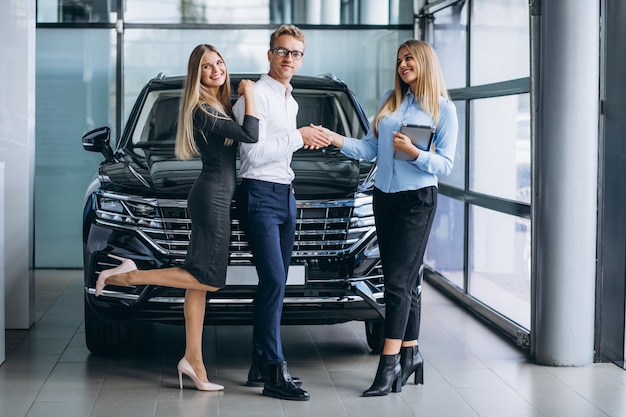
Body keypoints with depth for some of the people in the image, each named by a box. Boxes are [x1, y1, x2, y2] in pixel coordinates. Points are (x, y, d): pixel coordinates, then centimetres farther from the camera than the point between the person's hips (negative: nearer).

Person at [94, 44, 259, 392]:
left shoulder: (220, 106, 15)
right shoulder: (204, 110, -16)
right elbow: (250, 136, -24)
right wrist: (249, 94, -16)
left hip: (216, 198, 10)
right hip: (212, 197, -10)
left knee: (200, 278, 7)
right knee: (209, 279, -9)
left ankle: (194, 360, 8)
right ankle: (129, 275, -7)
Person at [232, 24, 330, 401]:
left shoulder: (291, 101, 20)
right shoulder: (255, 96, -9)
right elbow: (254, 152, -18)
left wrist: (307, 139, 12)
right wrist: (297, 137, -14)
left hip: (286, 195, 9)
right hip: (260, 196, -9)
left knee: (275, 283, 9)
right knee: (273, 281, -16)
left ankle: (261, 365, 15)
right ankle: (274, 373, -18)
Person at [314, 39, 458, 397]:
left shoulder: (443, 109, -2)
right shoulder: (391, 100, 13)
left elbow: (446, 164, -6)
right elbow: (370, 148, 8)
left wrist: (414, 153, -20)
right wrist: (337, 140, -7)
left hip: (418, 200, -5)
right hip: (384, 197, 5)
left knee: (398, 279, -11)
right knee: (405, 280, 9)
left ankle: (390, 361, -13)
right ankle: (410, 352, 14)